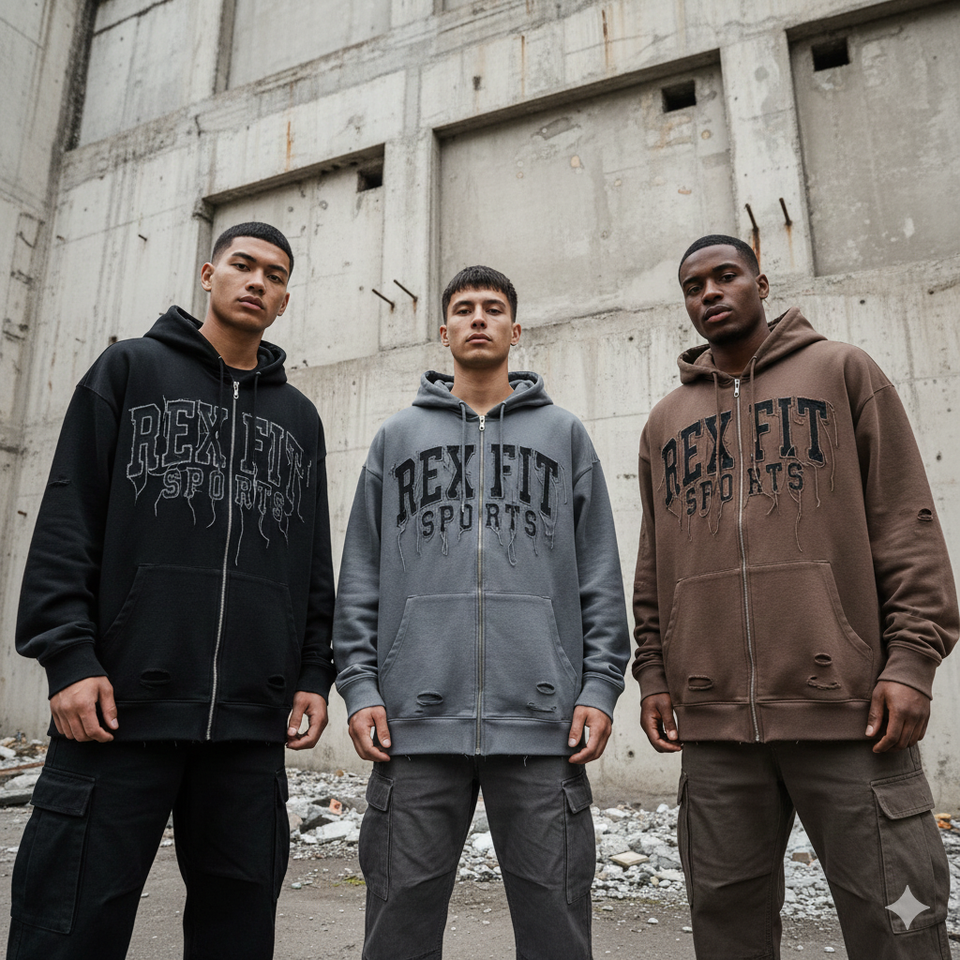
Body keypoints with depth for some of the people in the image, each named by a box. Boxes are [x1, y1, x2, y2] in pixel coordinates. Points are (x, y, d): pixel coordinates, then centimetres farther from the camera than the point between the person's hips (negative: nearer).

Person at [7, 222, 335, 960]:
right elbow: (67, 524, 1)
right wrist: (69, 655, -9)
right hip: (117, 706, -2)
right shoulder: (131, 369, 9)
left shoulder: (299, 416, 17)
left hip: (252, 724, 3)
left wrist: (315, 673, 7)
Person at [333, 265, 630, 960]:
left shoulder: (564, 434, 13)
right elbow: (360, 580, 10)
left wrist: (600, 688, -2)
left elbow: (600, 579, 8)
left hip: (543, 722, 0)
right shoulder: (398, 437, 14)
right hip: (416, 722, 1)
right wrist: (360, 686, 0)